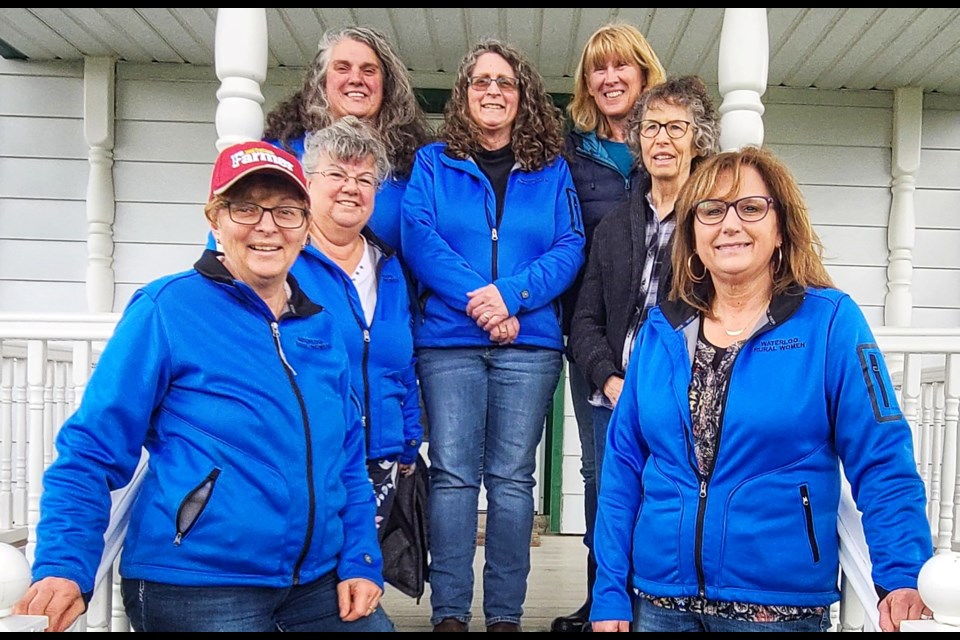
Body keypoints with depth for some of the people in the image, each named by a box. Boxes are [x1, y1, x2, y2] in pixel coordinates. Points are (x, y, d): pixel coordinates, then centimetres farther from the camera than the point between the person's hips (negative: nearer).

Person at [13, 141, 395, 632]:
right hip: (193, 587, -5)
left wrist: (360, 561, 3)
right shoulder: (166, 310, -9)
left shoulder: (321, 324, 6)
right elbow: (91, 451, -11)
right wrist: (65, 567, -21)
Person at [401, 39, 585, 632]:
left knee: (512, 476, 2)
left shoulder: (552, 169, 13)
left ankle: (506, 614, 11)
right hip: (448, 340, 0)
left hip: (530, 343, 1)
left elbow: (570, 247, 3)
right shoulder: (433, 162, 11)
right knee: (453, 473, -3)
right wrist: (477, 298, -15)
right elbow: (419, 237, -2)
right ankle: (449, 612, 6)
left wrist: (513, 293, -14)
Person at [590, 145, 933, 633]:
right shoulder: (660, 330, 3)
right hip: (659, 599, 3)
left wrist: (902, 578, -22)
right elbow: (623, 466, 4)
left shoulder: (831, 323, -6)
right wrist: (609, 593, 1)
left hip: (781, 605, -3)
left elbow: (882, 466, -8)